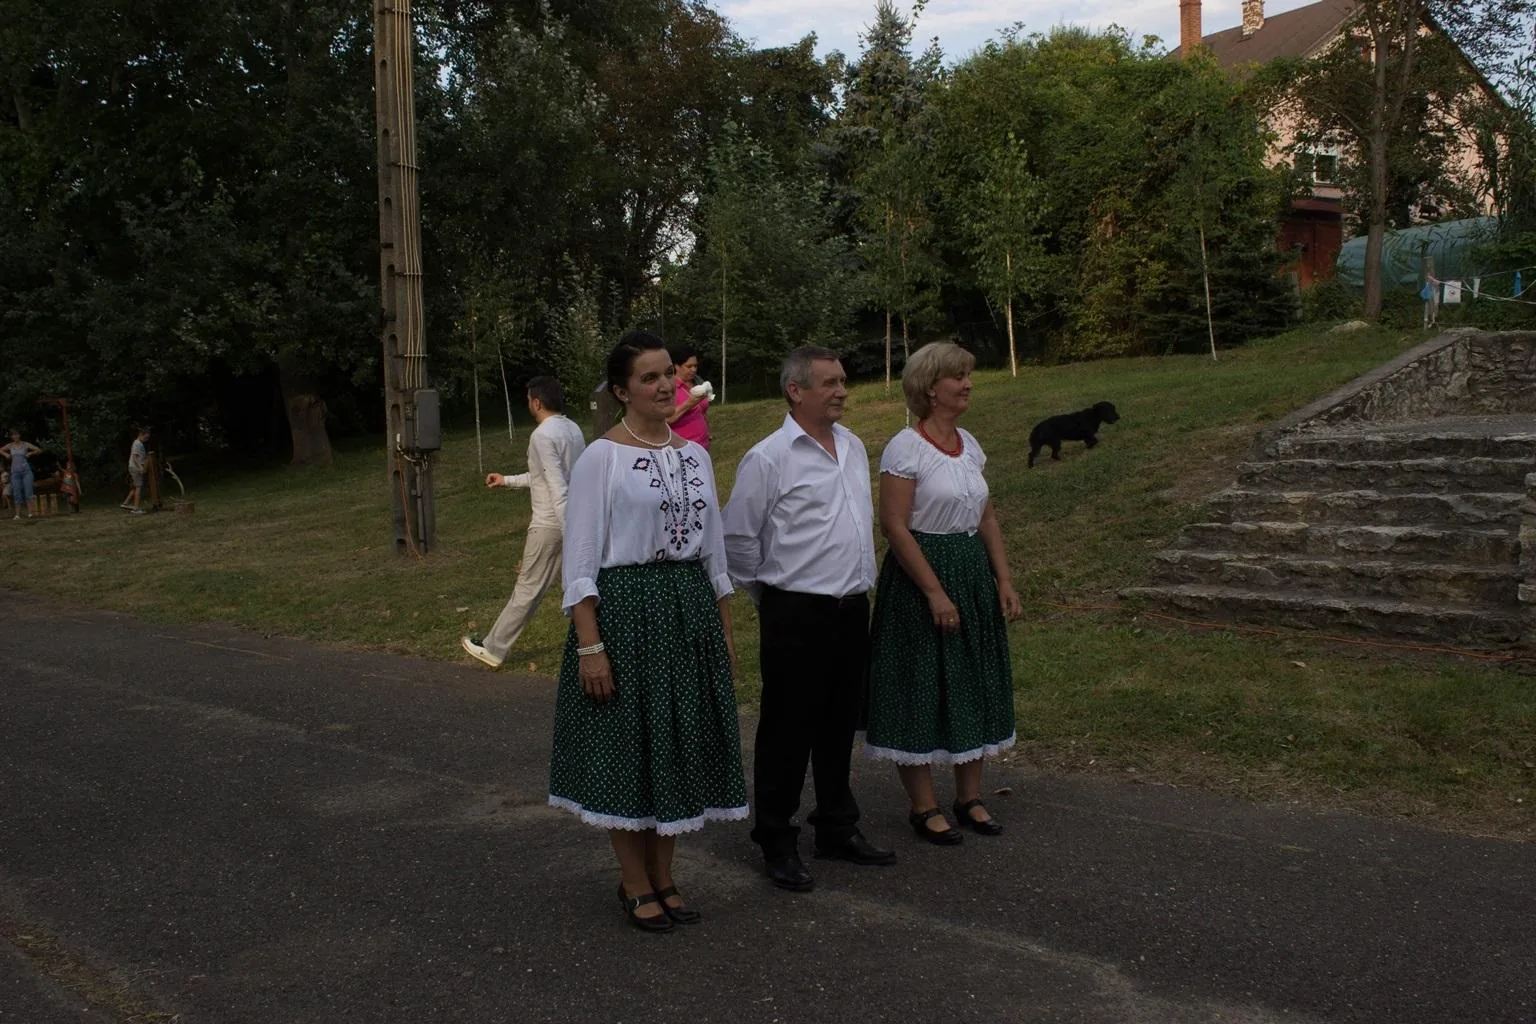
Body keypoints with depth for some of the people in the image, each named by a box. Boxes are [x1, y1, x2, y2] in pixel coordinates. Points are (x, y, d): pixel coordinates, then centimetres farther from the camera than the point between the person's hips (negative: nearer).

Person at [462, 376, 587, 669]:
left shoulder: (542, 435, -16)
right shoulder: (573, 428, 10)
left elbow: (557, 486, -24)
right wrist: (508, 480, 30)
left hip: (551, 523, -8)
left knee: (528, 589, 3)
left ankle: (493, 648, 17)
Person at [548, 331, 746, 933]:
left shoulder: (694, 454, 9)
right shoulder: (601, 457, -8)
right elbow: (580, 559, -10)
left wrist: (725, 629, 13)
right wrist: (589, 645, -16)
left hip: (691, 611, 6)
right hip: (626, 608, -6)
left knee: (681, 742, 12)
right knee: (628, 745, 4)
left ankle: (663, 877, 28)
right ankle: (635, 884, 22)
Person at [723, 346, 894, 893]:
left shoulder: (853, 446, 10)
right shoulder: (769, 457, -12)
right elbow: (737, 537, -7)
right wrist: (767, 594, 1)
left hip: (853, 608, 7)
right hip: (797, 613, -7)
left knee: (840, 725, 17)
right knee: (787, 730, 3)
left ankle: (837, 828, 32)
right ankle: (777, 843, 16)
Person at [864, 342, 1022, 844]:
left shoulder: (969, 444, 9)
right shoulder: (905, 448, -13)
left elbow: (987, 519, 13)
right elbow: (895, 526, -17)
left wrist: (1004, 580, 6)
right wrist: (935, 591, -20)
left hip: (974, 573, 8)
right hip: (920, 576, -7)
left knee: (976, 682, 12)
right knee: (922, 686, 1)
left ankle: (969, 798, 26)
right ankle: (924, 807, 14)